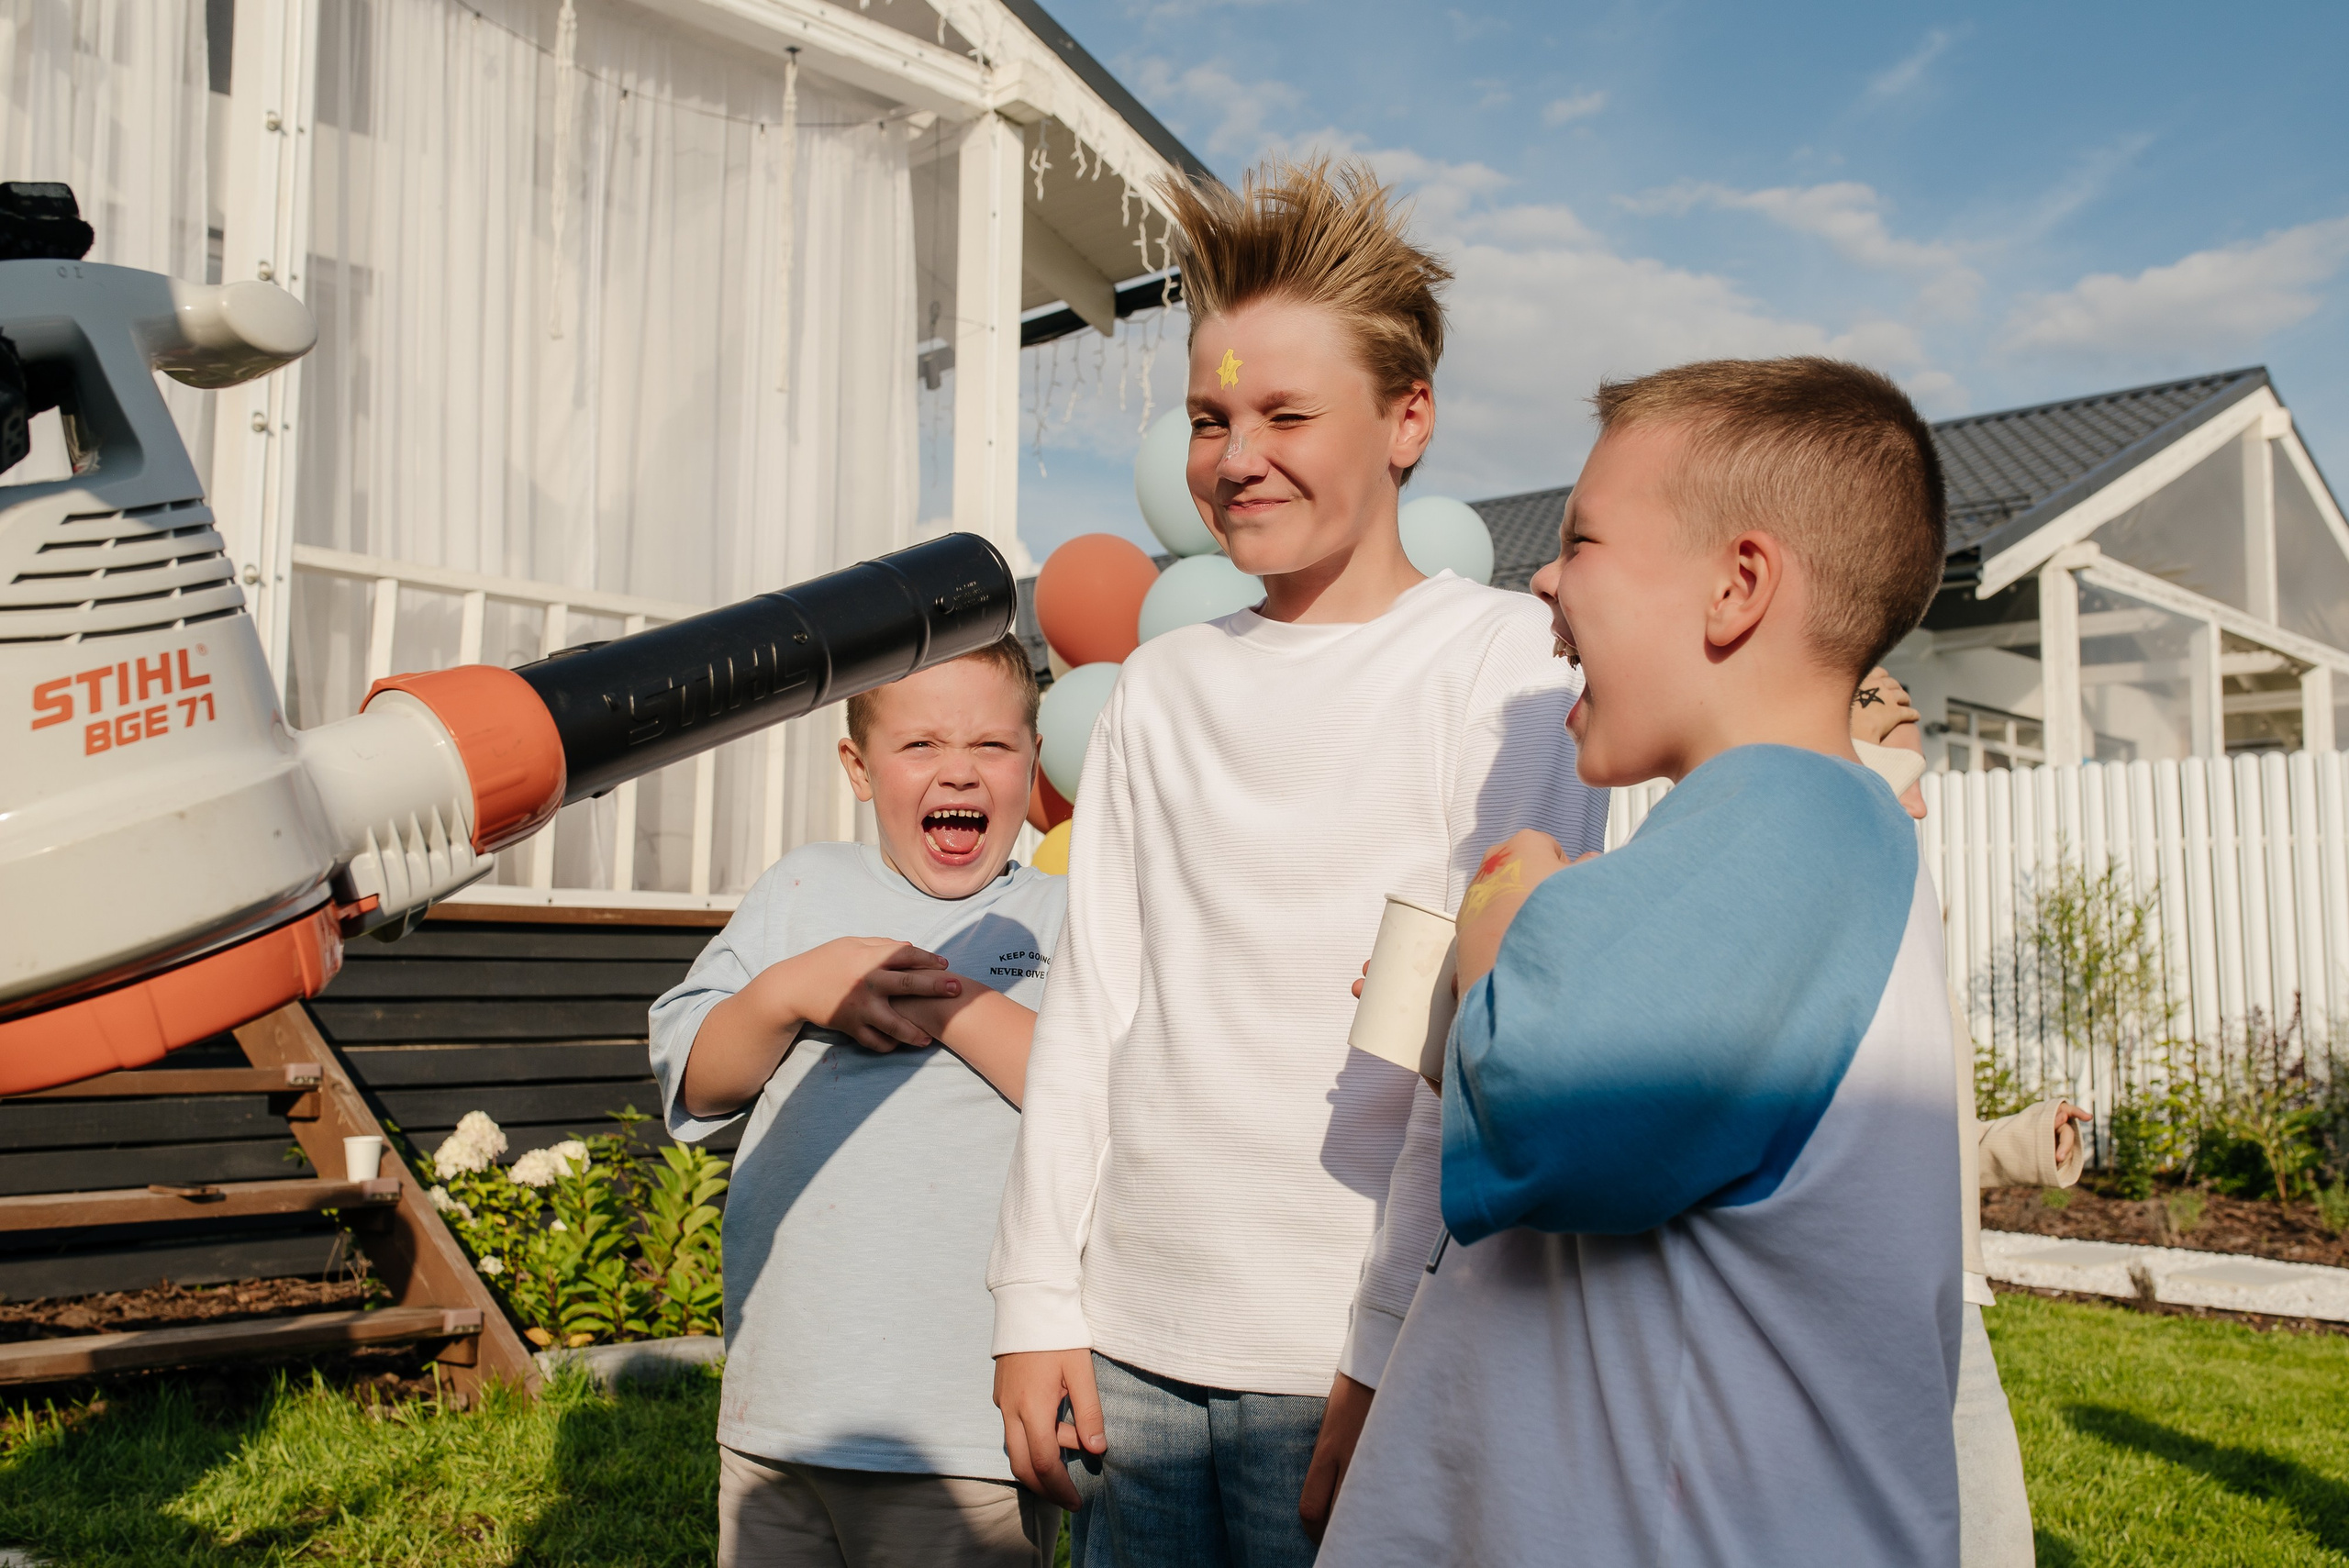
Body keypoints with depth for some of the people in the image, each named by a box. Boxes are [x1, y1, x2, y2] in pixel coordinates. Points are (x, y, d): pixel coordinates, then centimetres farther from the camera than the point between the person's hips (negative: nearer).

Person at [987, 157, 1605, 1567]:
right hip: (1130, 1345, 4)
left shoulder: (1504, 656, -5)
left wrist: (1387, 1356, -14)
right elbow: (1092, 1003, 9)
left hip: (1361, 1361, -4)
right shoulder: (1159, 687, 10)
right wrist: (1038, 1299, 4)